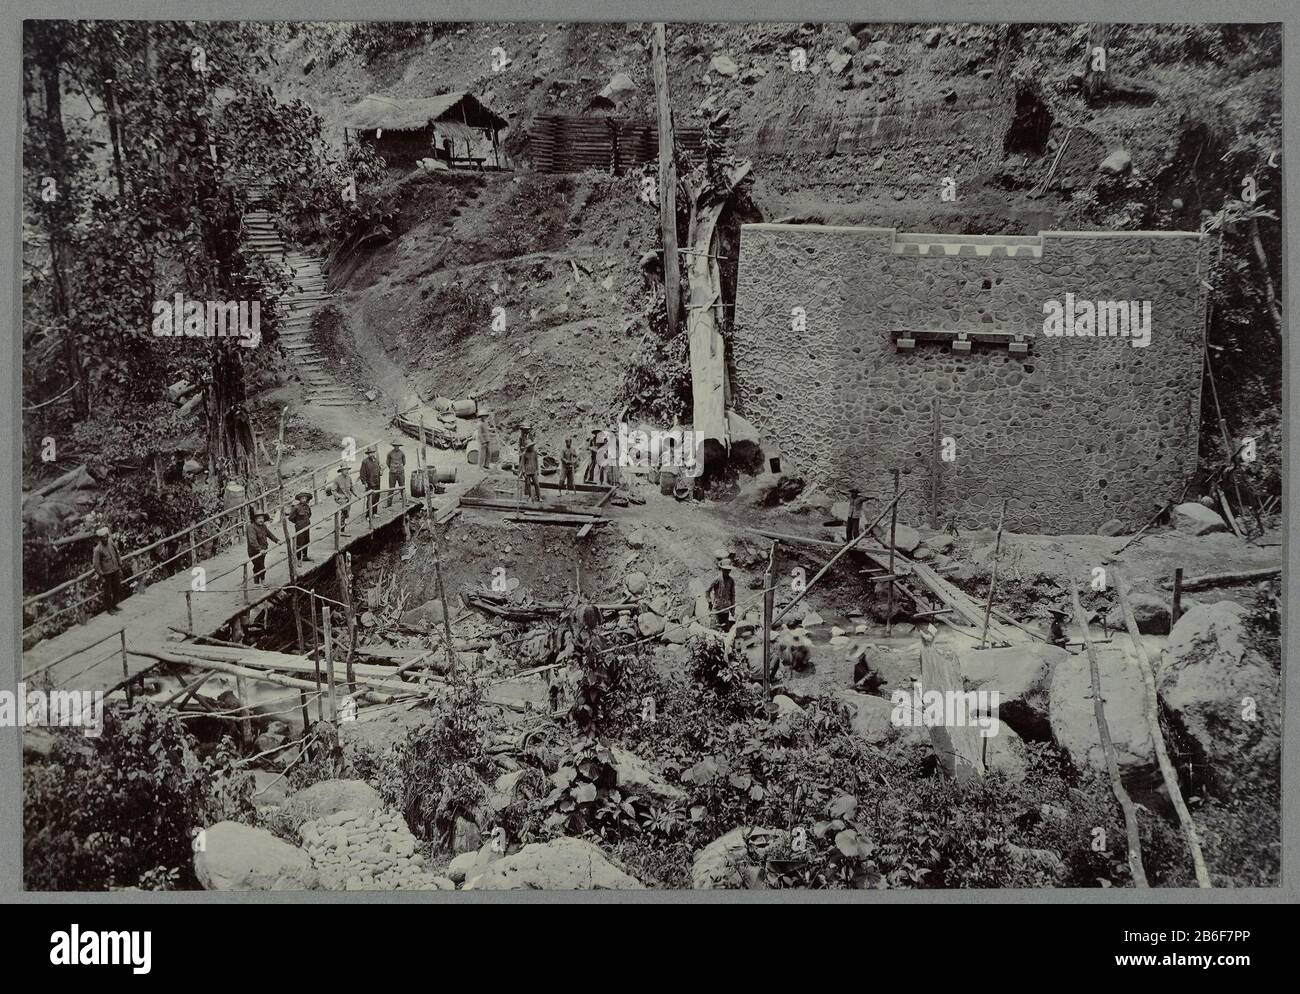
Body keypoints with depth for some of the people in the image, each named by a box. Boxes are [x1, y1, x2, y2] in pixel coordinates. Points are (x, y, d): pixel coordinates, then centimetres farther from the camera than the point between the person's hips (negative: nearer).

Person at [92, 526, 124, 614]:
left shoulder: (111, 544, -2)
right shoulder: (98, 549, -19)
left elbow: (117, 556, 10)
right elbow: (96, 564, -15)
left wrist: (120, 568, 12)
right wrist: (101, 576, -13)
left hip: (115, 571, 6)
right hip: (106, 573, -6)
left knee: (118, 590, 15)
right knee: (108, 592, 7)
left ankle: (114, 605, 36)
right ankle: (109, 609, 25)